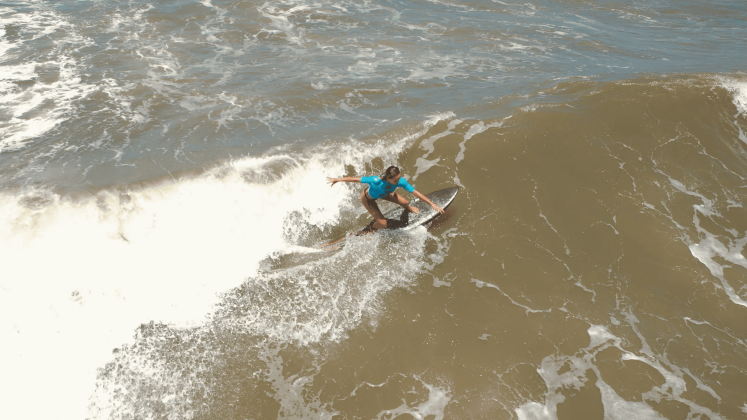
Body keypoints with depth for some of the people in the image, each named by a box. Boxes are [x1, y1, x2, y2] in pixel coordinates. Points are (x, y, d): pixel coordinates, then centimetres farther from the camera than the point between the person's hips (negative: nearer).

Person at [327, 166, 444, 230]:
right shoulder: (376, 181, -48)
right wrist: (337, 180, -25)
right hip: (368, 198, -4)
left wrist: (432, 204, -26)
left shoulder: (400, 181, -35)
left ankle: (408, 208, 41)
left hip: (384, 193, 4)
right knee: (382, 223, -10)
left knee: (405, 203, -1)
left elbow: (415, 192, -27)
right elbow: (356, 179, -35)